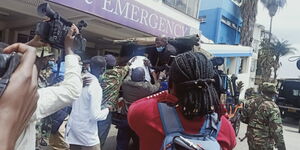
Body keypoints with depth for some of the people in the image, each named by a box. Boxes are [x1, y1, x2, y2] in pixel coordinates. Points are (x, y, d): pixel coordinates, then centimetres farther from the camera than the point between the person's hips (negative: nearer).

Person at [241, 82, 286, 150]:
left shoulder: (250, 102, -3)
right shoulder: (273, 108, -20)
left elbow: (243, 118, 7)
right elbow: (277, 130, -21)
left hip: (251, 140, 5)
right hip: (264, 144, -5)